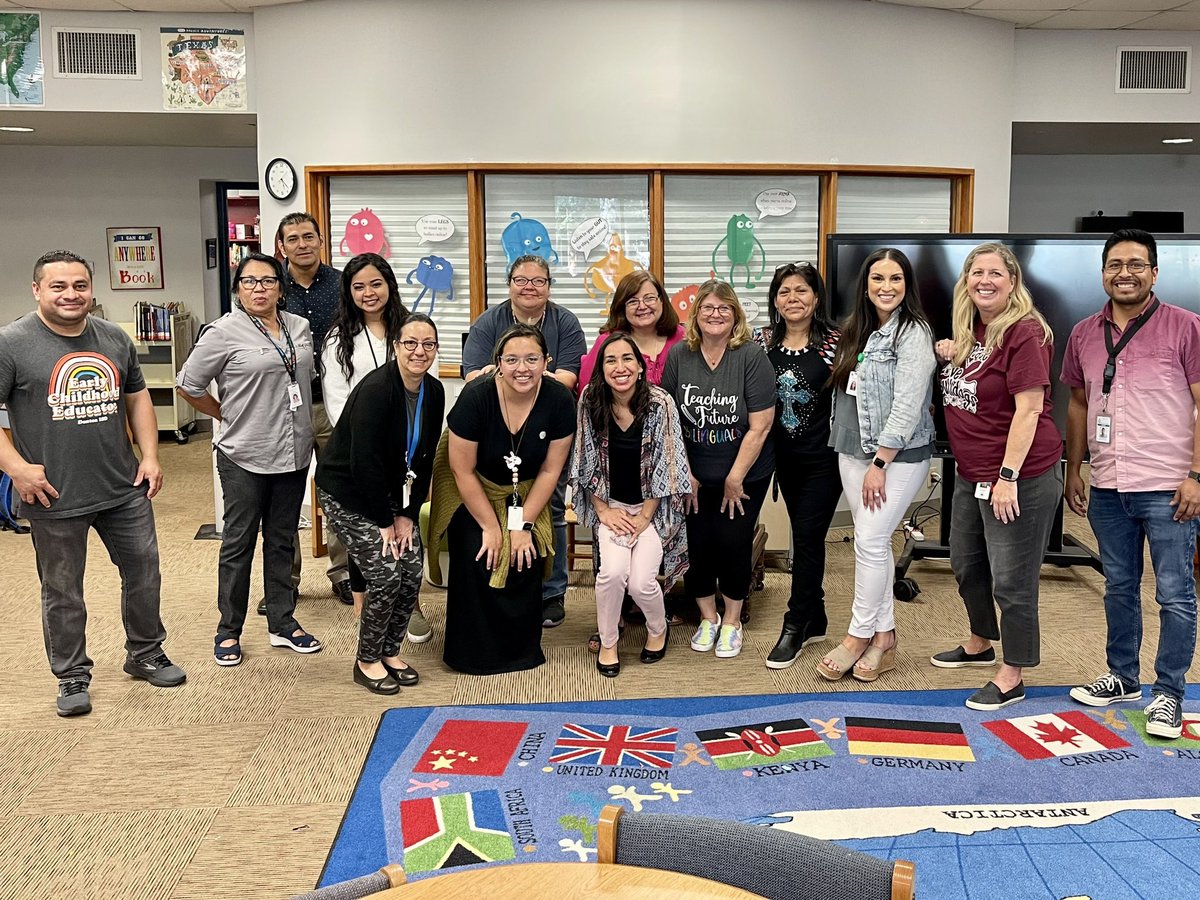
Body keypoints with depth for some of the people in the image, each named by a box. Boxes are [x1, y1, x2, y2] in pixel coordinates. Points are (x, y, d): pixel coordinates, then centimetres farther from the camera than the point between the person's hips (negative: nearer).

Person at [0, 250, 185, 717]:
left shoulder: (114, 339, 7)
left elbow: (137, 397, 15)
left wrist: (150, 456, 6)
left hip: (125, 490, 5)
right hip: (55, 498, -4)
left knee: (144, 573, 14)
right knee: (62, 594, 8)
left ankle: (146, 655, 34)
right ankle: (72, 678, 25)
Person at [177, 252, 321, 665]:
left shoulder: (300, 328, 7)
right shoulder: (224, 332, -9)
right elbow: (188, 386, -4)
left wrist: (306, 430, 10)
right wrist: (228, 416, 2)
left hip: (294, 454, 5)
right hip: (245, 457, -5)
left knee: (282, 541, 14)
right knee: (239, 543, 5)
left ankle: (282, 624, 24)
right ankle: (229, 631, 17)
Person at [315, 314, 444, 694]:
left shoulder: (434, 392, -3)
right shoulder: (375, 389, -24)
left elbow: (424, 459, 3)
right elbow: (364, 463, -25)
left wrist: (408, 514, -3)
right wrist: (384, 522, -19)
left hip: (390, 490, 7)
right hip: (346, 492, -7)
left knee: (412, 573, -1)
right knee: (385, 574, -12)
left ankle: (390, 652, 19)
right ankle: (367, 662, 7)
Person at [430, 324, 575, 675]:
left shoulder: (559, 400, -21)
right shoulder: (476, 397, -29)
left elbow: (550, 470, -11)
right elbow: (463, 471, -20)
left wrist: (522, 526, -10)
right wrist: (490, 527, -14)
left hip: (523, 492, 2)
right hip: (471, 491, -2)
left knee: (526, 560, -8)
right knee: (477, 560, -12)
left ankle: (522, 649, 12)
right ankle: (473, 651, 7)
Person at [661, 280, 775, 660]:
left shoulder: (752, 356, -12)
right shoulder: (679, 355, -3)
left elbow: (759, 427, -13)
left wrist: (735, 479, -11)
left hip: (744, 473, -2)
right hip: (694, 475, 2)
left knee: (733, 544, -1)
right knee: (696, 544, 3)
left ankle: (731, 622, 21)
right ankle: (707, 618, 25)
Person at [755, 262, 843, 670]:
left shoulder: (833, 342, -9)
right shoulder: (765, 342, 2)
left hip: (823, 457, -4)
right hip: (785, 456, 4)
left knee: (807, 538, -5)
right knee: (803, 537, 13)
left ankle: (795, 627, 5)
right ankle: (815, 621, 25)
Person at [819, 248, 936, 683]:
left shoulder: (913, 333, -11)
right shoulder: (857, 331, 12)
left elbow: (907, 406, -17)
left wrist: (879, 464, -18)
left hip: (899, 456, -7)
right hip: (852, 452, 7)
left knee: (870, 541, -7)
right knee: (873, 542, 9)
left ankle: (858, 637, 6)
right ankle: (883, 639, 17)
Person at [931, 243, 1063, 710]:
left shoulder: (1024, 333, -18)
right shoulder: (971, 330, 8)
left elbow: (1028, 409, -21)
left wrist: (1008, 477, -23)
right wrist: (952, 357, 3)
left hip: (1021, 476, -9)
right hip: (972, 475, 10)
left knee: (1011, 581, 1)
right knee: (966, 565, 23)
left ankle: (1012, 677, 16)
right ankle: (980, 644, 44)